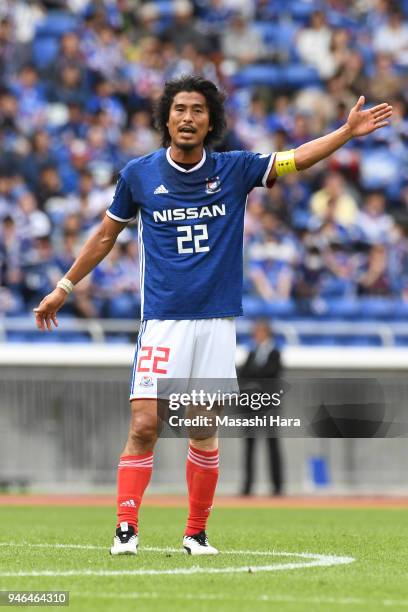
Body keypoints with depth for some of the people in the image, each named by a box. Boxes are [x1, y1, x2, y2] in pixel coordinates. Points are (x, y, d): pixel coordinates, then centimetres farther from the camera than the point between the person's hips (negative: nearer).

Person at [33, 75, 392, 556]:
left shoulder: (235, 170, 4)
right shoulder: (139, 174, 2)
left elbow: (296, 159, -1)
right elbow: (105, 235, 15)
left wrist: (349, 131, -15)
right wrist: (64, 287, 18)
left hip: (216, 323, 1)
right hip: (162, 322, -1)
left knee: (205, 433, 5)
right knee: (144, 426, -13)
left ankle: (196, 533, 16)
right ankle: (126, 528, -5)